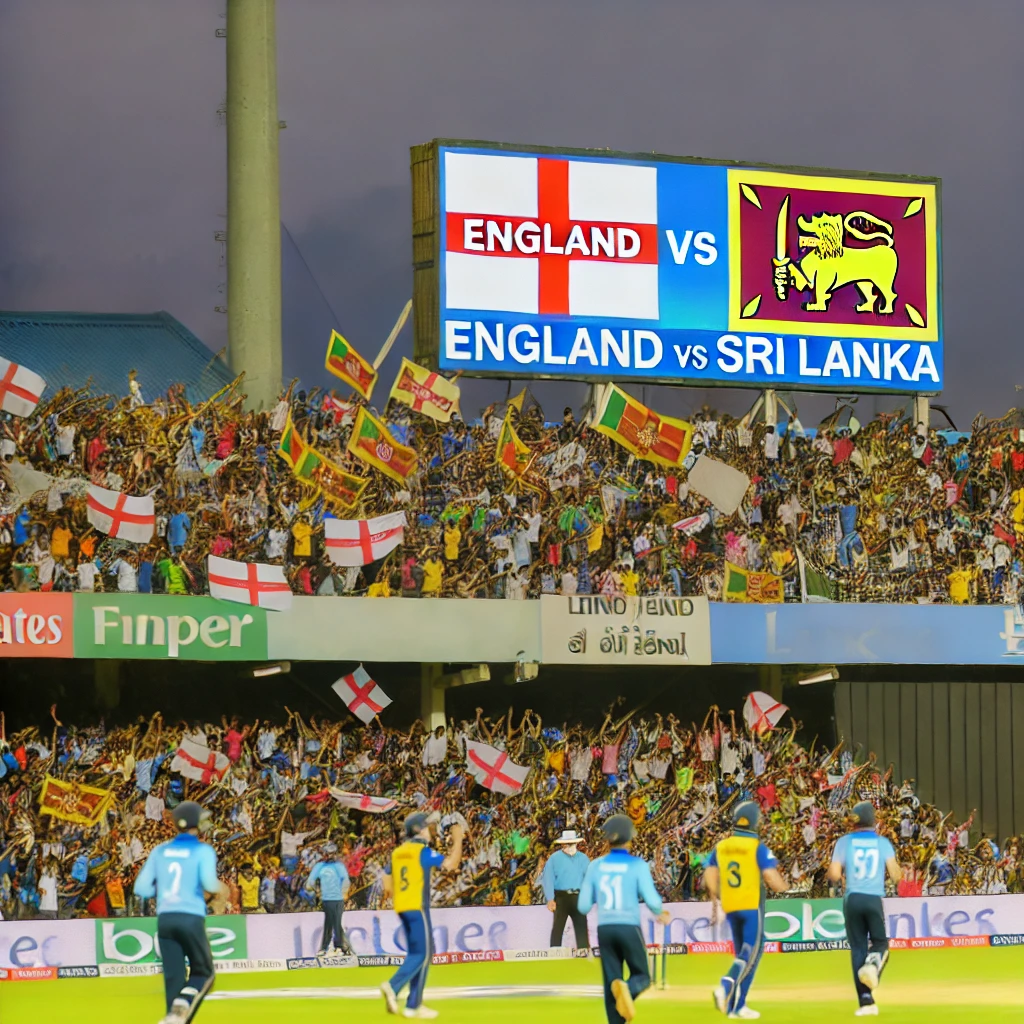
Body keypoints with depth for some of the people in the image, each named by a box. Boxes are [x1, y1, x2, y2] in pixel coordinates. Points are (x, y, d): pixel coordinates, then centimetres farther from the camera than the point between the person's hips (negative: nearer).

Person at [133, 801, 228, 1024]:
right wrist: (221, 890, 5)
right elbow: (208, 882, -16)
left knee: (173, 976, 9)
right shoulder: (203, 850, -1)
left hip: (164, 919, 4)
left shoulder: (160, 851, 11)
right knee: (203, 972, 10)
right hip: (191, 918, -4)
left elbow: (141, 888, 7)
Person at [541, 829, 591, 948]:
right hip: (561, 897, -3)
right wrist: (550, 899, -15)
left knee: (581, 926, 2)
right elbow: (548, 879, -6)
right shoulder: (554, 858, -1)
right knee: (558, 926, -1)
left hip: (578, 897, 3)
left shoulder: (583, 858, 9)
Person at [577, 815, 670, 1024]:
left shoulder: (596, 866, 2)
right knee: (641, 977, 11)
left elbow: (583, 907, 3)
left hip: (604, 929, 3)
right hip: (629, 928, -3)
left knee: (610, 981, 11)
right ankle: (628, 989, -25)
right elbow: (652, 901, -13)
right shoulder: (637, 865, -7)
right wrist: (660, 913, 10)